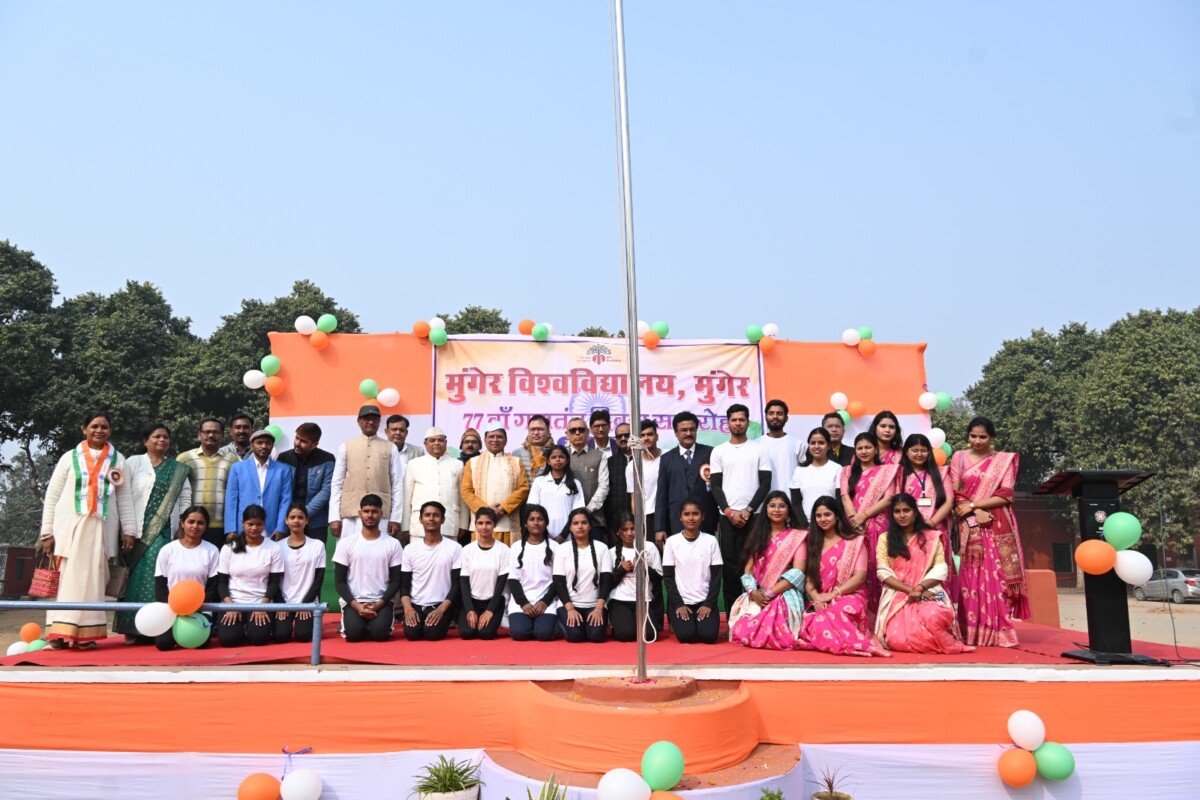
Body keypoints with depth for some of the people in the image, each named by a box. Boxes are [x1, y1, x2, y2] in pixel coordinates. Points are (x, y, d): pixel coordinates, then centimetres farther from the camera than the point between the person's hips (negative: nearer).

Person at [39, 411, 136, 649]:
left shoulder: (118, 460, 10)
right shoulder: (69, 458, 8)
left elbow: (125, 498, 9)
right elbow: (52, 496, 7)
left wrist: (129, 531, 2)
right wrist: (47, 532, 1)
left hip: (101, 529, 1)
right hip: (70, 527, 0)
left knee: (91, 580, 0)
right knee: (68, 579, -4)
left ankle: (85, 634, 2)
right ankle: (60, 633, -2)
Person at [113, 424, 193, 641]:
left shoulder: (178, 469, 13)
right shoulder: (133, 463, 7)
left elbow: (185, 500, 10)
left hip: (165, 532, 1)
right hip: (139, 531, -1)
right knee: (138, 578, -2)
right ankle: (132, 628, 5)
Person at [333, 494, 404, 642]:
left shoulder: (393, 544, 3)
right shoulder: (346, 543, 3)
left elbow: (396, 581, 3)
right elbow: (339, 581, 2)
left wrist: (378, 604, -13)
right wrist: (356, 605, -13)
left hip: (382, 602, 0)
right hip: (353, 602, 0)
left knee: (379, 633, -28)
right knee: (353, 633, -28)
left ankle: (382, 619, 7)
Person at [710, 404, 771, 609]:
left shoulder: (758, 449, 6)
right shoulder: (719, 451, 7)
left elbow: (765, 484, 1)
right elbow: (715, 486, 4)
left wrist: (748, 510, -8)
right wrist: (729, 512, -7)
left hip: (753, 515, -1)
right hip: (728, 516, 1)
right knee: (730, 563, 1)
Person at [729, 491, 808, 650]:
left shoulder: (797, 536, 5)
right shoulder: (758, 536, 17)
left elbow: (798, 572, -6)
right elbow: (748, 570, 11)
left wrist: (770, 592, -14)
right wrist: (753, 592, -11)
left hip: (786, 596, -3)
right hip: (757, 597, 3)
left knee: (773, 634, -31)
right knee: (741, 631, -23)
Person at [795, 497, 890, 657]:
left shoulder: (855, 541, 7)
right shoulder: (813, 543, 17)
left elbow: (860, 576, -4)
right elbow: (808, 579, 10)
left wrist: (832, 594, -15)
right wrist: (817, 599, -11)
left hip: (849, 597, -3)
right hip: (819, 602, 3)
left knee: (835, 616, -40)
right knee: (812, 624, -32)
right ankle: (857, 644, -22)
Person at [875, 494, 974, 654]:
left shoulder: (932, 537, 12)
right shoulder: (885, 539, 11)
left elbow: (940, 570, 2)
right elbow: (883, 572, 0)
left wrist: (920, 588, -15)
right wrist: (909, 590, -13)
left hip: (927, 593, -1)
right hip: (897, 596, 1)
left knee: (934, 618, -38)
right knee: (898, 640, -25)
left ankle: (948, 644, -6)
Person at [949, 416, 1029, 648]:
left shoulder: (1005, 460, 7)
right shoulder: (959, 458, 8)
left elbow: (1005, 495, -2)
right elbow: (954, 494, 2)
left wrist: (973, 504, -10)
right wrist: (975, 514, -12)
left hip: (999, 527, 0)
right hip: (970, 527, 0)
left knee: (999, 576, -4)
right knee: (972, 577, -2)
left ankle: (999, 631, 3)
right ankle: (973, 632, 2)